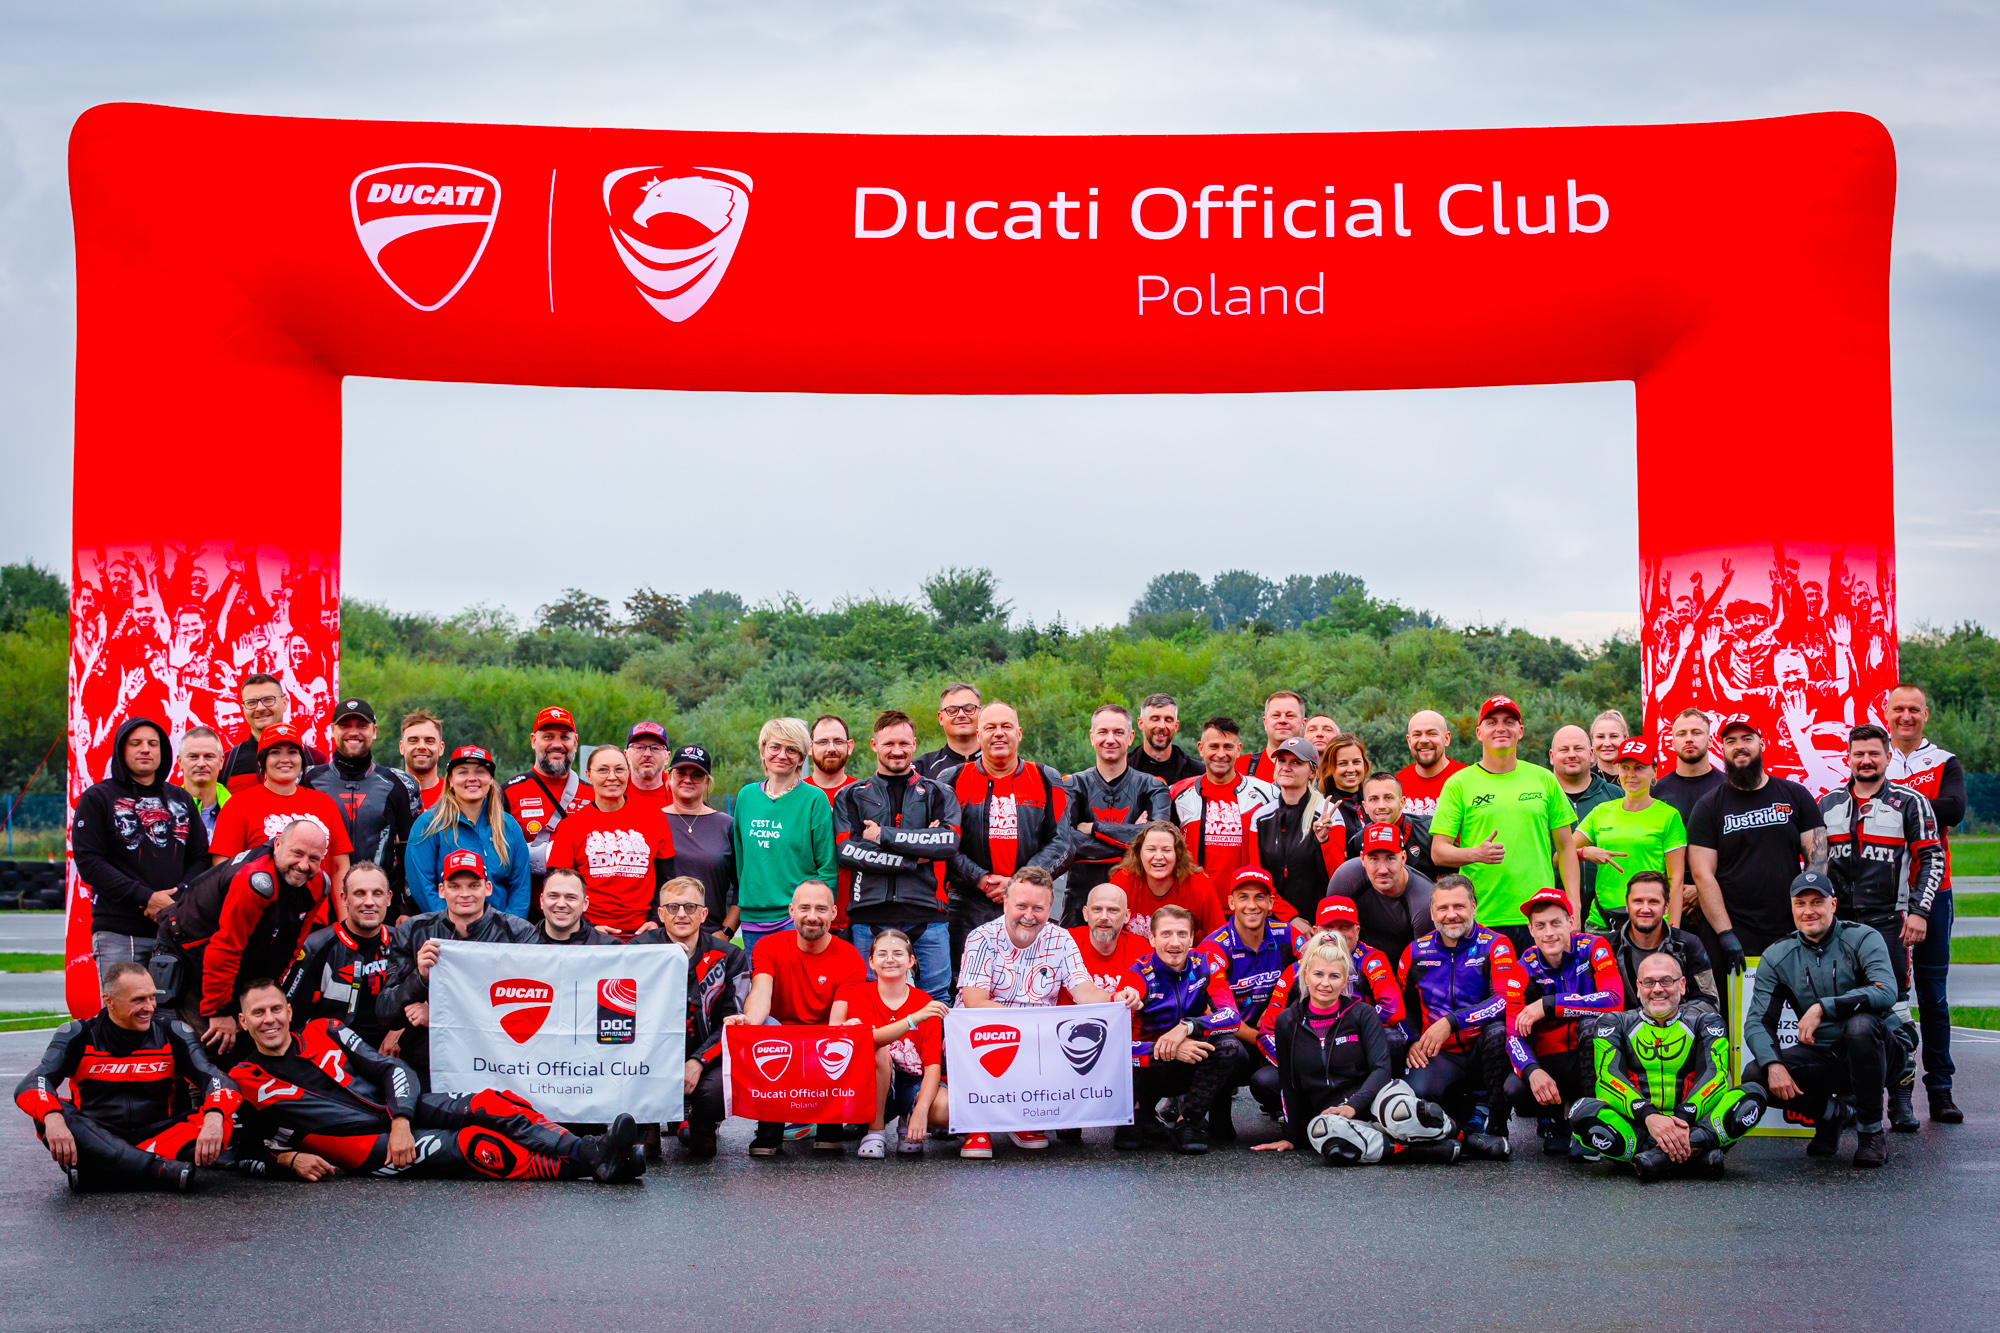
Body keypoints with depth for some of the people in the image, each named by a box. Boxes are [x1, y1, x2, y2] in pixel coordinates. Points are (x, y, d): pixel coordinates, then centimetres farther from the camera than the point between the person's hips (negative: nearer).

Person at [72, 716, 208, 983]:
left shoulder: (181, 800, 19)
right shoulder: (97, 798, 7)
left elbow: (200, 859, 16)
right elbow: (88, 862, -3)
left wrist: (177, 901, -5)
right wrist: (146, 898, -12)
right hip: (118, 933, -3)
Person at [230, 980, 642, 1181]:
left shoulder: (323, 1032, 12)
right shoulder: (245, 1081, 6)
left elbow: (393, 1069, 8)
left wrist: (402, 1123, -9)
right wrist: (289, 1158, -9)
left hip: (400, 1112, 5)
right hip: (362, 1149, -5)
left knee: (490, 1106, -22)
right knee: (472, 1145, -27)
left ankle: (590, 1150, -34)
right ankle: (588, 1163, -37)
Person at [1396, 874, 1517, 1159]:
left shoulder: (1495, 945, -3)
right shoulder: (1416, 952, 9)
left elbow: (1508, 1000, -19)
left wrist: (1452, 1022, -24)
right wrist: (1412, 1042, 0)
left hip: (1483, 1051, -1)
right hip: (1442, 1056, 1)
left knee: (1498, 1032, -37)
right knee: (1418, 1091, -33)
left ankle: (1495, 1126, -22)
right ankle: (1471, 1112, -4)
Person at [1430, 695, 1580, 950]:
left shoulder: (1544, 779, 12)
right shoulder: (1459, 784, 5)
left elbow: (1566, 848, 15)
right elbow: (1438, 852, 1)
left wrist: (1573, 907, 5)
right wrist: (1476, 854, -19)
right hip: (1482, 918, -2)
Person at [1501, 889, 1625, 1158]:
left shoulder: (1594, 949, -8)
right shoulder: (1525, 969, -3)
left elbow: (1614, 1000, -25)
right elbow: (1514, 1034, -11)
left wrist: (1548, 1005, -26)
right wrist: (1532, 1071, -33)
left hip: (1594, 1057, -2)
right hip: (1551, 1062, 2)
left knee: (1593, 1023, -33)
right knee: (1514, 1089, -28)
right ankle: (1553, 1121, 8)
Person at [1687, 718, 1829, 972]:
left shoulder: (1796, 796, 10)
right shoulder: (1708, 807, 6)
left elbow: (1817, 859, 6)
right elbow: (1702, 875, -1)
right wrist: (1725, 933, -10)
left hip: (1791, 934, 1)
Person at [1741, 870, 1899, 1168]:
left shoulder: (1863, 939, -9)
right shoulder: (1776, 957, 2)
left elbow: (1886, 992, -26)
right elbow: (1757, 1021, -4)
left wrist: (1822, 1008, -32)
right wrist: (1773, 1064, -24)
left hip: (1874, 1051, -3)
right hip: (1819, 1056, 3)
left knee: (1861, 1023, -37)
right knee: (1755, 1076, -21)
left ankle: (1872, 1129, -18)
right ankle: (1832, 1112, 7)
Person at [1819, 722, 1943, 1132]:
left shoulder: (1910, 803, 2)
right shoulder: (1827, 805, 12)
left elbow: (1932, 859, 0)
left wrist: (1919, 911, -8)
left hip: (1890, 921, -3)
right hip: (1836, 921, 3)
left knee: (1894, 1008, -5)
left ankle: (1901, 1098, 0)